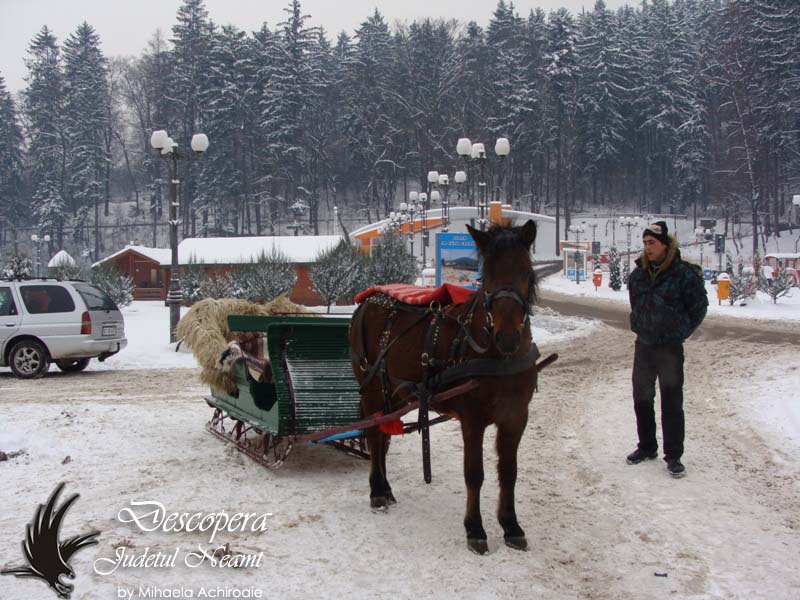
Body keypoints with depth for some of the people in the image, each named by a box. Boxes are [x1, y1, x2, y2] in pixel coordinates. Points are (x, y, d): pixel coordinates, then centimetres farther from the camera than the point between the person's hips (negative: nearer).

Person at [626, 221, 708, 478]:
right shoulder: (639, 273, 4)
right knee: (642, 399, 14)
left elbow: (699, 307, -2)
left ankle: (673, 456, 8)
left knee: (672, 403, 0)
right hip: (643, 345, 6)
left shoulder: (684, 273, -12)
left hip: (670, 348, -5)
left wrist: (681, 332, -1)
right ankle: (646, 447, 28)